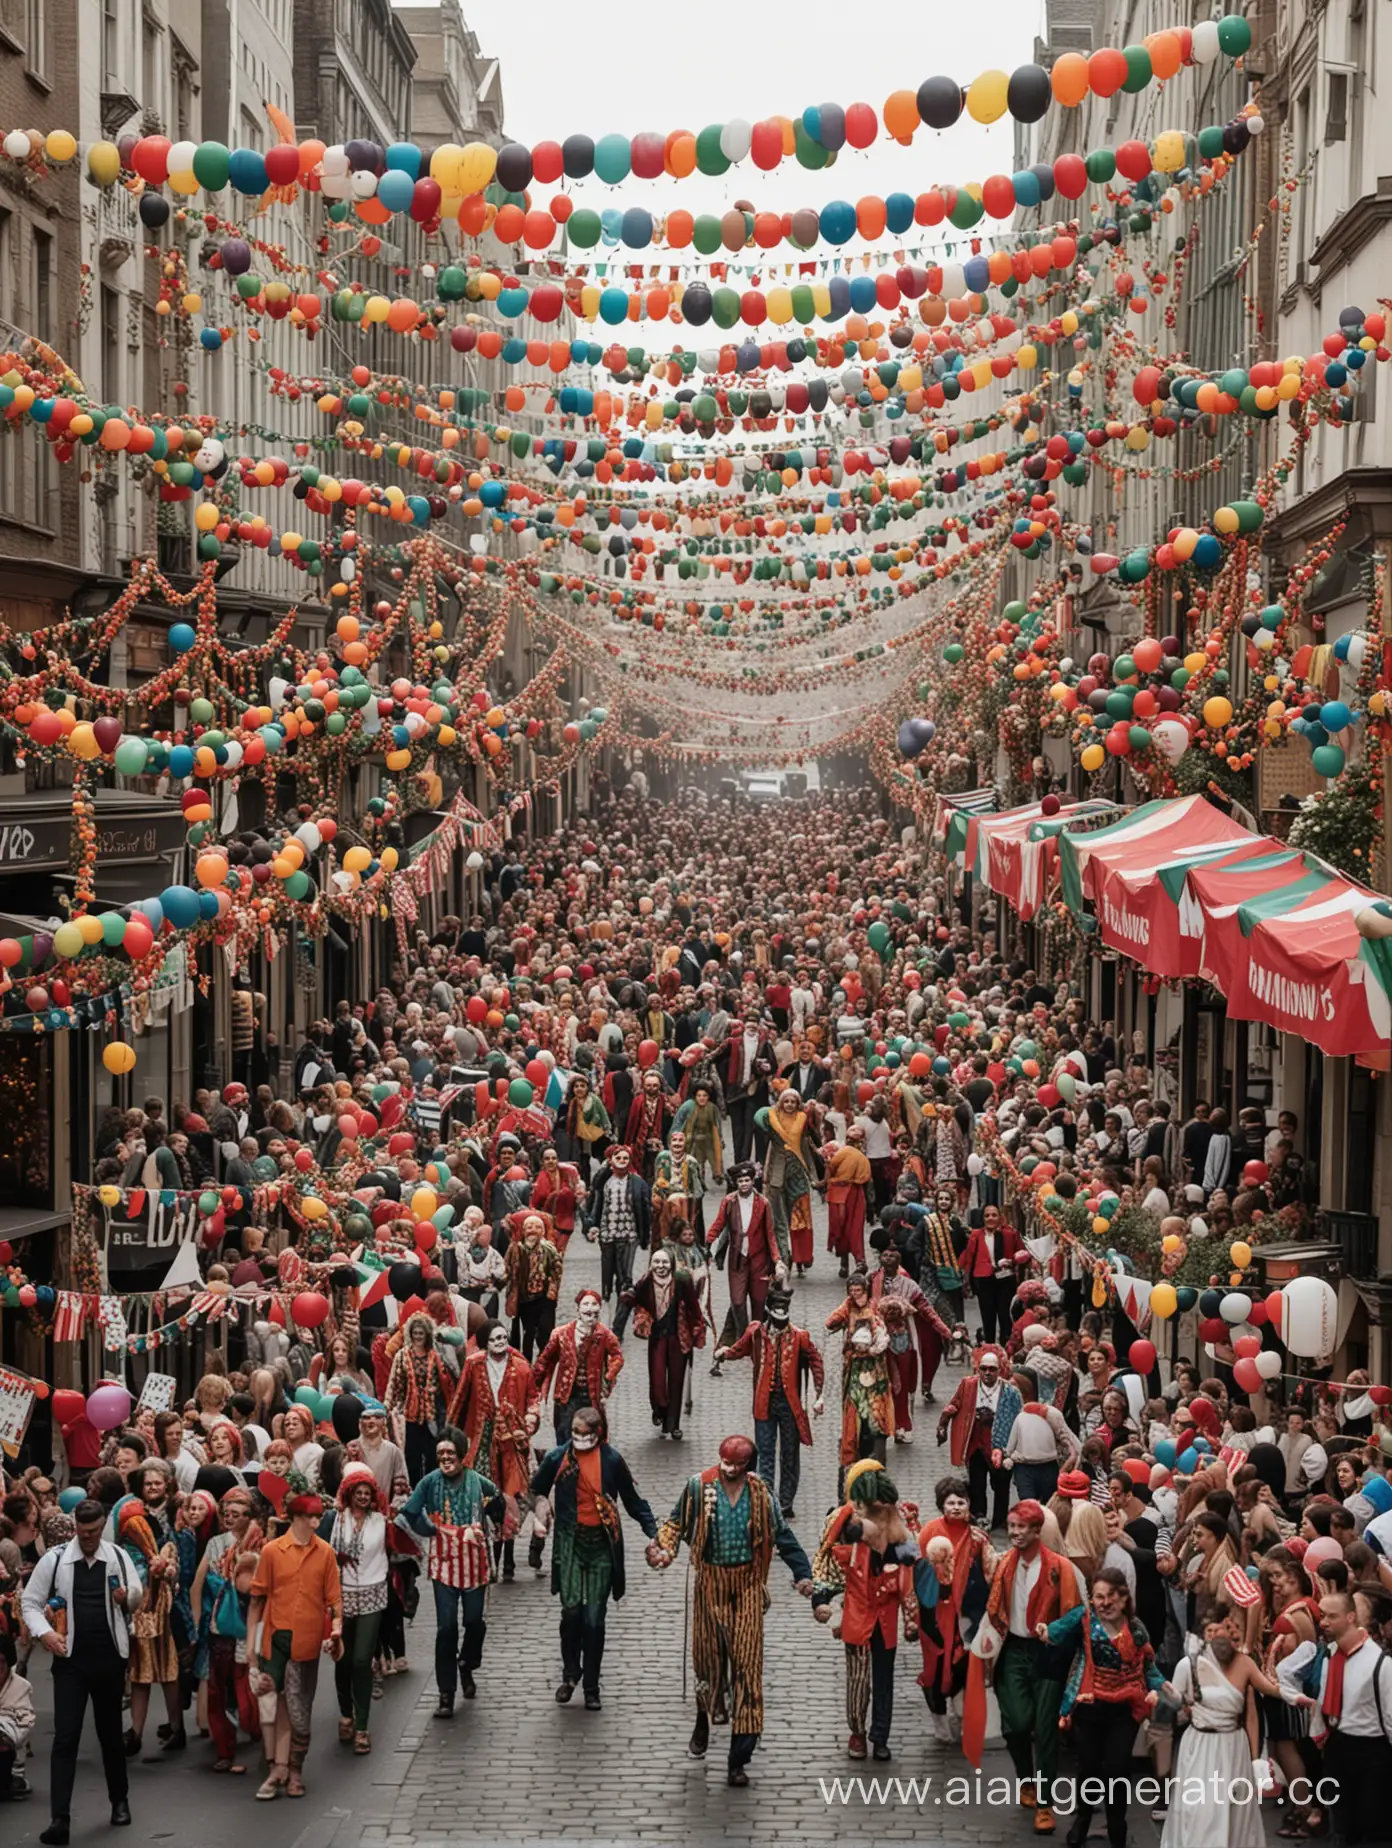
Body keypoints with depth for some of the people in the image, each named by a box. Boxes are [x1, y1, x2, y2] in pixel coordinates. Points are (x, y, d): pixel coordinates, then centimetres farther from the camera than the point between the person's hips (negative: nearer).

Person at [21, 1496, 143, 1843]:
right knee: (65, 1737, -7)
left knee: (110, 1732, 15)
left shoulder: (119, 1557, 1)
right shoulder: (54, 1559, -3)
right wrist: (44, 1632, -16)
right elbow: (30, 1601, 0)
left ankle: (120, 1801, 33)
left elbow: (138, 1597, 9)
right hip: (70, 1659, -1)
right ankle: (60, 1818, -10)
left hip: (110, 1658, 1)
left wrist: (129, 1597, -14)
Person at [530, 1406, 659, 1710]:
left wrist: (653, 1533, -1)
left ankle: (591, 1687, 11)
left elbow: (633, 1501, 6)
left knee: (594, 1618, -1)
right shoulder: (558, 1458, -1)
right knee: (571, 1610, -12)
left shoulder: (611, 1460, -2)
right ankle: (570, 1673, 12)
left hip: (602, 1545, 0)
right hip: (570, 1543, 0)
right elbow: (537, 1492, 16)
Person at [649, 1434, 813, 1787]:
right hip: (710, 1582, 0)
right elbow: (677, 1523, 4)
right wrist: (663, 1548, -15)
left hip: (747, 1584, 0)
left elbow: (782, 1535, 4)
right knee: (707, 1656, 11)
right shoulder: (699, 1487, -5)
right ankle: (703, 1724, 44)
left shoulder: (759, 1495, -2)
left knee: (746, 1664, -5)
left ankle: (739, 1760, -2)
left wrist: (801, 1573, -4)